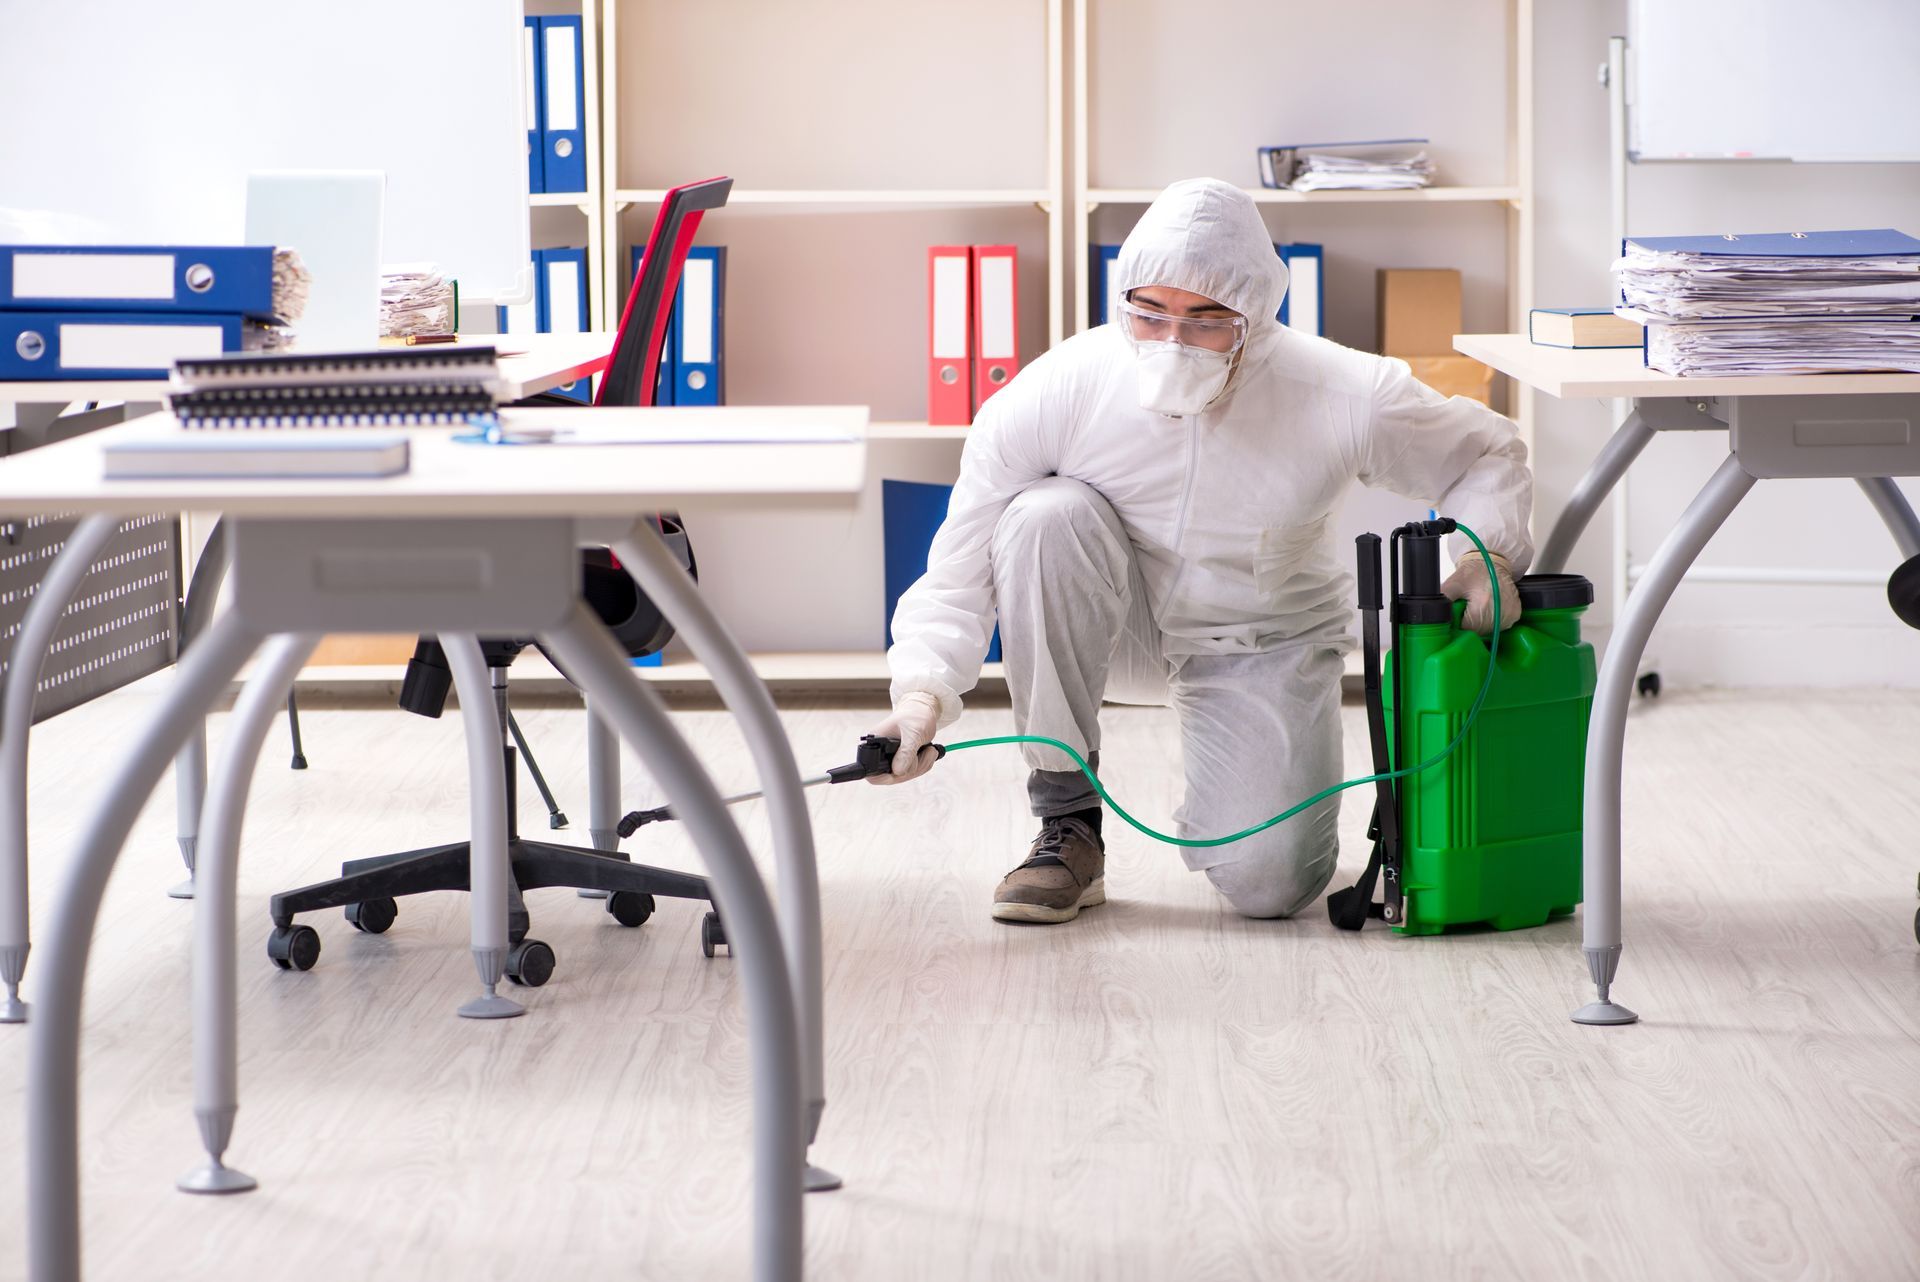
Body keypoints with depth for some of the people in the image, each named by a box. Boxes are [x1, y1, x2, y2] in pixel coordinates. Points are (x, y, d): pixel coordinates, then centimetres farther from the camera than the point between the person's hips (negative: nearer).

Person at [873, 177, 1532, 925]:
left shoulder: (1345, 400, -24)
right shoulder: (1053, 396, -25)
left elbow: (1486, 457, -5)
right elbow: (961, 570, -20)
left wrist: (1487, 554, -24)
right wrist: (924, 688, -36)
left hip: (1263, 644, 0)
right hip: (1122, 631, 1)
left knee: (1268, 885, -20)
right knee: (1047, 515, -32)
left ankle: (1221, 799, 22)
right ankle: (1068, 827, -19)